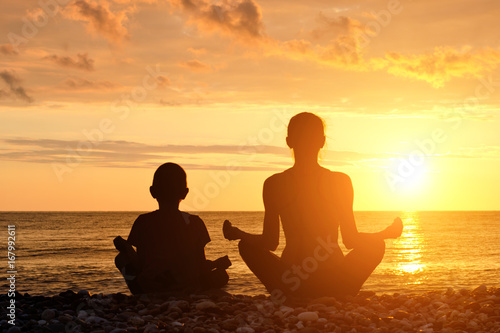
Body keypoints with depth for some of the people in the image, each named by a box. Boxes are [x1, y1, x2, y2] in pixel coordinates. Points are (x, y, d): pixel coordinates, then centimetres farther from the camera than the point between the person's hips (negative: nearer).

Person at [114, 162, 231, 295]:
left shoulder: (143, 222, -4)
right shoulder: (194, 223, -5)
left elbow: (140, 266, -1)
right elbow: (201, 267, -1)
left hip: (150, 292, 1)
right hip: (189, 292, -1)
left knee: (121, 259, 24)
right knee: (221, 274, 26)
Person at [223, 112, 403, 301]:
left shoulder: (273, 184, -5)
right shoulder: (340, 182, -6)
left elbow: (269, 243, 1)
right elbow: (350, 241, 0)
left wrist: (236, 234, 21)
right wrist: (389, 232, 18)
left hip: (289, 285, 1)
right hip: (334, 286, 0)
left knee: (246, 245, 26)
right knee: (376, 246, 26)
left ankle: (289, 300, 14)